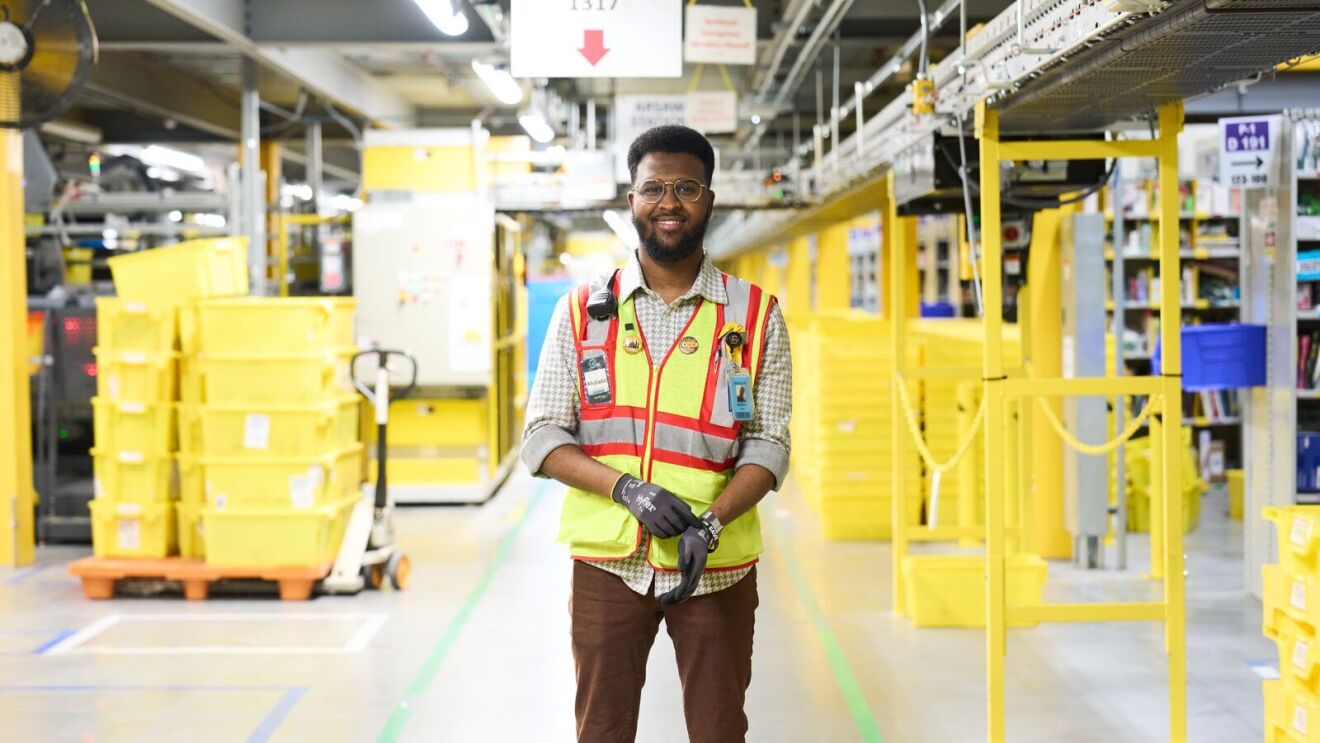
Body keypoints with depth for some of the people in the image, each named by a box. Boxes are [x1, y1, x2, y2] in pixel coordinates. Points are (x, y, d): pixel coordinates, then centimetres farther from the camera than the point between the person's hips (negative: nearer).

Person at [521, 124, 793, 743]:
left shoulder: (755, 316, 3)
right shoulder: (584, 311, 4)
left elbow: (770, 443, -2)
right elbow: (542, 438, 1)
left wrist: (710, 523, -19)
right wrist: (628, 488, -16)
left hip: (716, 565, 0)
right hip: (608, 561, 1)